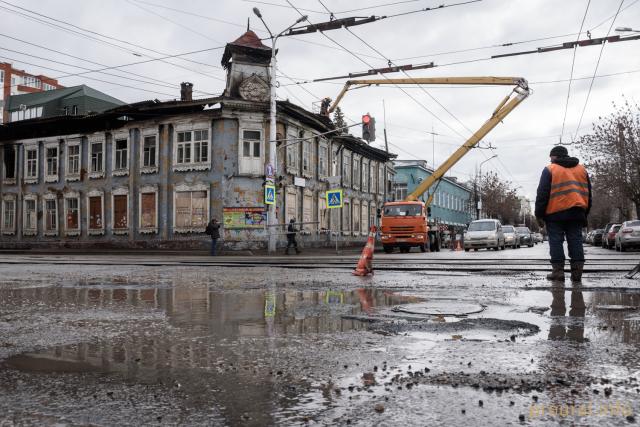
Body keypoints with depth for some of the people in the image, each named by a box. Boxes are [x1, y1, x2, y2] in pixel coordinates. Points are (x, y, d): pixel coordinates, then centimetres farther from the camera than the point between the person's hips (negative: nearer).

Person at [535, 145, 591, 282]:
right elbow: (588, 194, 17)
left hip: (555, 213, -4)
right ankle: (577, 272, 1)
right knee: (575, 241, 5)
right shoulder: (582, 169, 17)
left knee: (556, 242, -1)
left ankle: (558, 270, -4)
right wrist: (584, 214, 21)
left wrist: (539, 215, -3)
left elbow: (542, 194, -7)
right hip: (576, 213, 4)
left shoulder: (550, 170, 0)